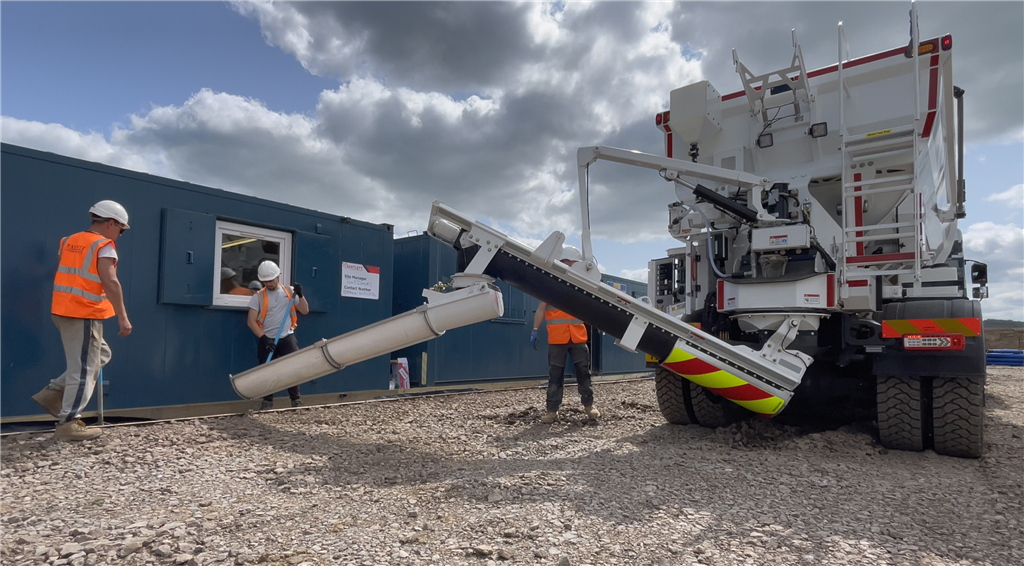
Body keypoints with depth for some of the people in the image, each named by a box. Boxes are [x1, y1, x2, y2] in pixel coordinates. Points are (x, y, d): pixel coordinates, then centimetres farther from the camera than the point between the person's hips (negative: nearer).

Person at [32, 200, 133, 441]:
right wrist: (123, 317, -20)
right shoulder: (104, 246, -12)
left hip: (64, 310, 9)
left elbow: (68, 276, 23)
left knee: (101, 355, 21)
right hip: (85, 314, -9)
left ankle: (53, 393, 17)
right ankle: (68, 423, 1)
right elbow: (110, 283, -21)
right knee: (84, 368, -2)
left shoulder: (70, 241, 14)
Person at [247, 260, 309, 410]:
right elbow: (251, 321, -6)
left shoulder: (290, 291, 5)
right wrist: (263, 338, -16)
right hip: (267, 339, 0)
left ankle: (296, 400, 0)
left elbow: (305, 311, 6)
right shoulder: (258, 296, -1)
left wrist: (300, 295, -9)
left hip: (287, 337, 0)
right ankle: (267, 402, 16)